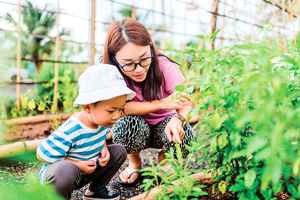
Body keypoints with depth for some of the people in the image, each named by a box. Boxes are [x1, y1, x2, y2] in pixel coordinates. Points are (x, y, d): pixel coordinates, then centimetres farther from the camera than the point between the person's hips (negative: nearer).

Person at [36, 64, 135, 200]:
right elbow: (43, 154, -26)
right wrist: (76, 164, -25)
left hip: (84, 173, 8)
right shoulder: (69, 132, -34)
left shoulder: (100, 120, -10)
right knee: (66, 170, -42)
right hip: (56, 175, -7)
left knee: (119, 151, 0)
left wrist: (104, 149, -10)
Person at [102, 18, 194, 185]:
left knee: (183, 134, -30)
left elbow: (187, 101, -28)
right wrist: (161, 104, -35)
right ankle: (134, 163, 1)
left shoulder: (164, 66, -25)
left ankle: (163, 161, 7)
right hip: (133, 131, 0)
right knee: (128, 124, -33)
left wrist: (177, 118, -51)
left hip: (164, 123, 0)